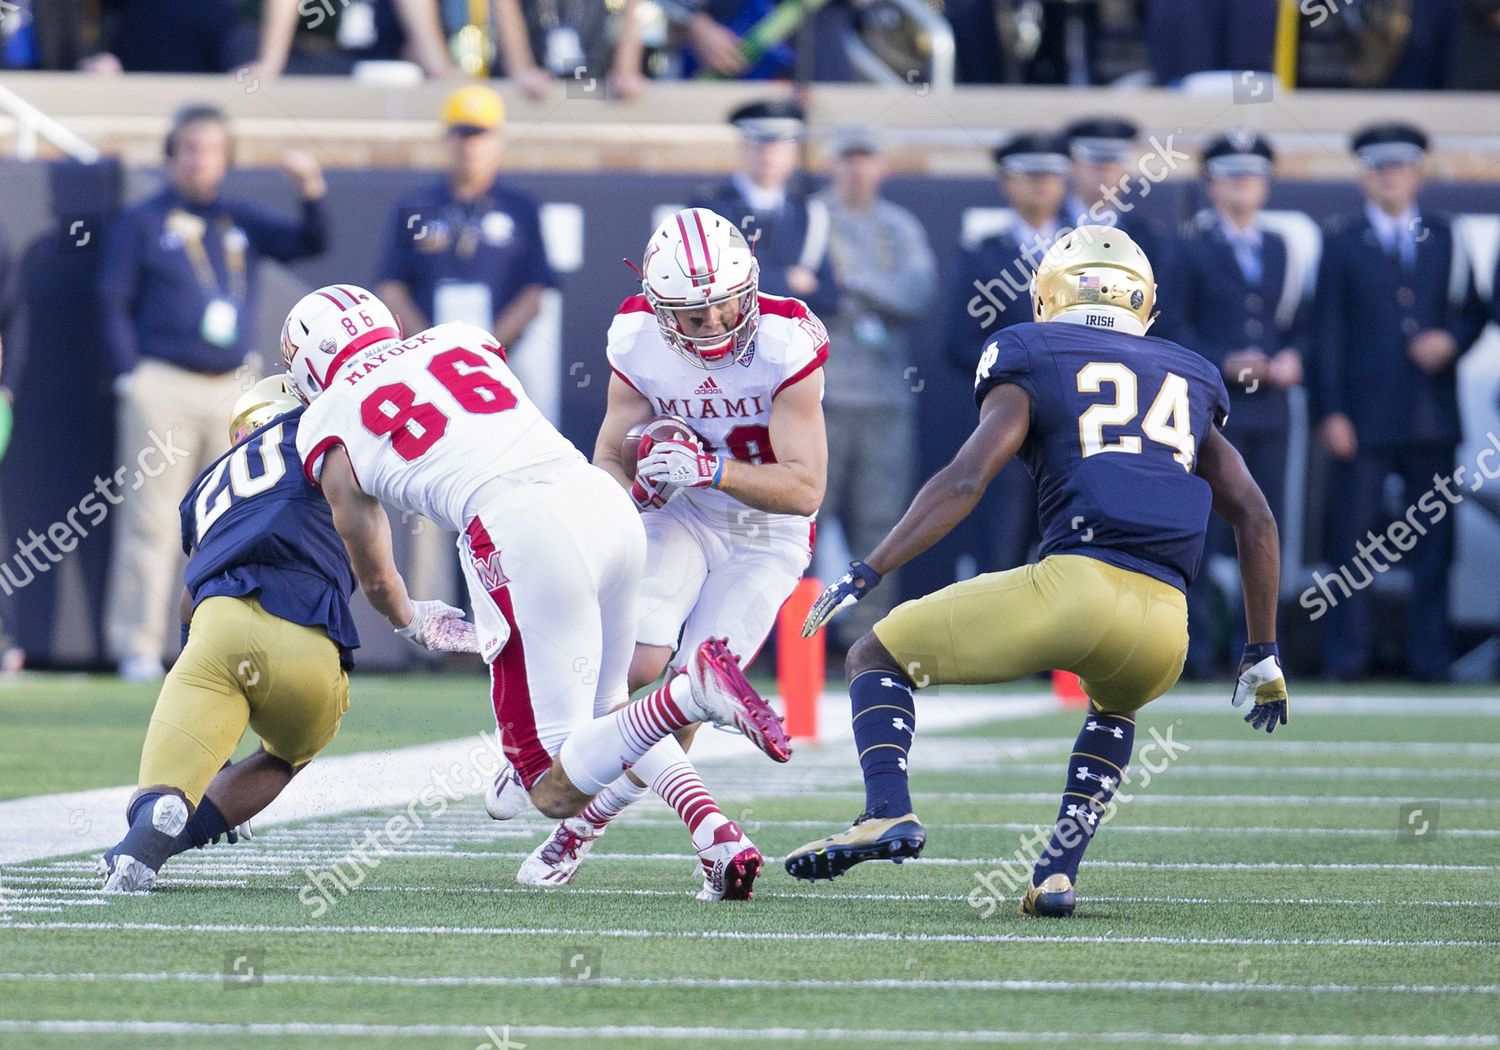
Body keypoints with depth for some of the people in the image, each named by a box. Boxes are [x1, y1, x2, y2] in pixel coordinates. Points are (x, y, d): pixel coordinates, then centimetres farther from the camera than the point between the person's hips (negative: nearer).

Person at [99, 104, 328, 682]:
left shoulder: (243, 221, 15)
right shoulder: (140, 222, 5)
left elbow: (308, 243, 5)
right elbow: (114, 303, 2)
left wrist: (311, 192, -13)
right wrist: (131, 376, -8)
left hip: (232, 389, 4)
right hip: (162, 389, -4)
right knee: (150, 521, -7)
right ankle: (137, 648, -5)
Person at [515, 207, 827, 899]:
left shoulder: (785, 345, -25)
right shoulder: (640, 344, -14)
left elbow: (805, 490, -26)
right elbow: (609, 462, -2)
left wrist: (712, 468, -40)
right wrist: (636, 485, -26)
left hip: (765, 536, -2)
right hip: (680, 517, 3)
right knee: (636, 668, -23)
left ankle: (586, 820, 11)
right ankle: (714, 834, -27)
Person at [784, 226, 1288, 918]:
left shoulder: (1032, 368, 13)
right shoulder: (1186, 384, 27)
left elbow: (965, 480, -1)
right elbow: (1254, 517, 25)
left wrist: (864, 575, -1)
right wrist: (1264, 655, 30)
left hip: (1076, 581, -4)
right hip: (1165, 625, 4)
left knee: (877, 658, 14)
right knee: (1114, 707, 40)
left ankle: (889, 813, -11)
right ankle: (1058, 872, 20)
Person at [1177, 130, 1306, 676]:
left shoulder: (1278, 249, 17)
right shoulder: (1192, 248, 2)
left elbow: (1297, 320, 20)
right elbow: (1174, 329, -2)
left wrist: (1292, 359, -1)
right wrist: (1224, 364, -15)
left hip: (1269, 406, 5)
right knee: (1204, 533, -6)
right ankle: (1196, 646, -3)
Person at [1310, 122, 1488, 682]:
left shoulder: (1443, 237, 12)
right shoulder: (1341, 240, 4)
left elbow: (1471, 311, 15)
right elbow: (1327, 331, 1)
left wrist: (1451, 340, -9)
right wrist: (1330, 412, -7)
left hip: (1432, 415, 2)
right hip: (1365, 415, -2)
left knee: (1433, 540, 2)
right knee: (1354, 539, -3)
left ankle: (1430, 656, 7)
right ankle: (1345, 657, 3)